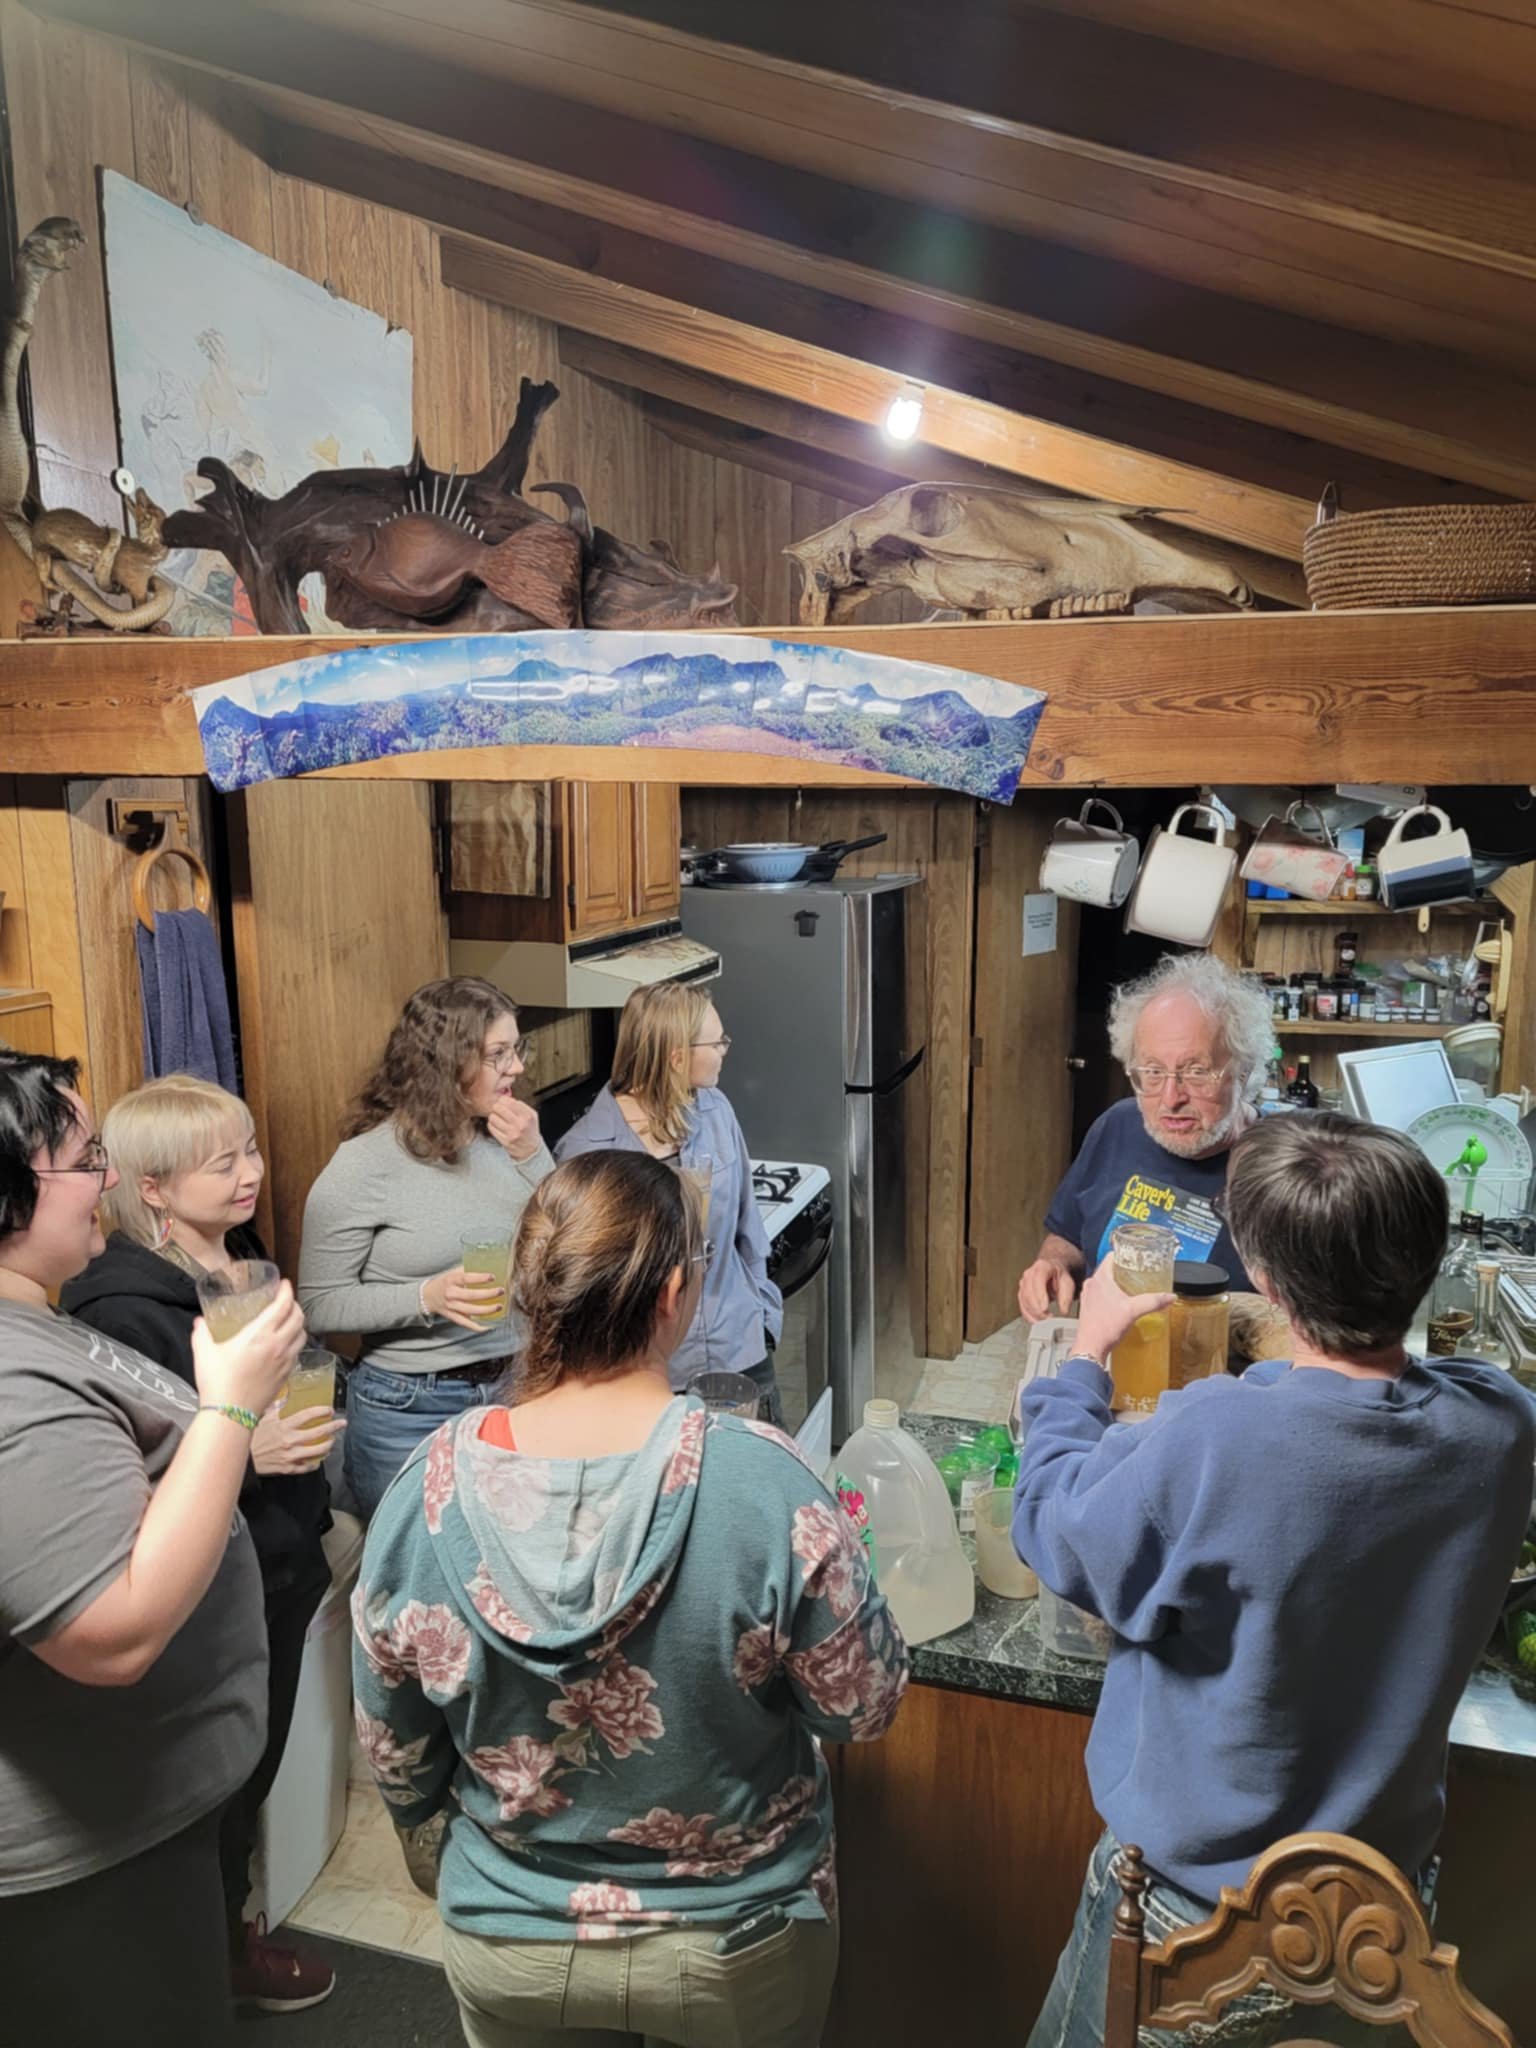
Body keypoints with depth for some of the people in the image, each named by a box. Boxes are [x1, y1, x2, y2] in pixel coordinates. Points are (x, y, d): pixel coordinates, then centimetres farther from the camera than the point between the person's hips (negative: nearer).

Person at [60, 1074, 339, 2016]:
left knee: (258, 1762, 21)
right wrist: (241, 1450, -32)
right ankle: (222, 1952, 37)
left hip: (277, 1568, 7)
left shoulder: (246, 1265, 1)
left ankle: (233, 1915, 43)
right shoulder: (124, 1307, -23)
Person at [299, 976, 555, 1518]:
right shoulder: (364, 1165, -15)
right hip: (410, 1410, -4)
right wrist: (426, 1297, -25)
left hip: (518, 1390, 5)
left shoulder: (507, 1139, -1)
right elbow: (320, 1305, -11)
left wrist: (532, 1158, -13)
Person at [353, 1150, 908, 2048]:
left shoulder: (427, 1491, -20)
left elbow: (397, 1759, -6)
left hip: (506, 1951, 2)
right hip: (735, 1949, -1)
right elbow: (865, 1705, -16)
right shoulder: (763, 1484, -29)